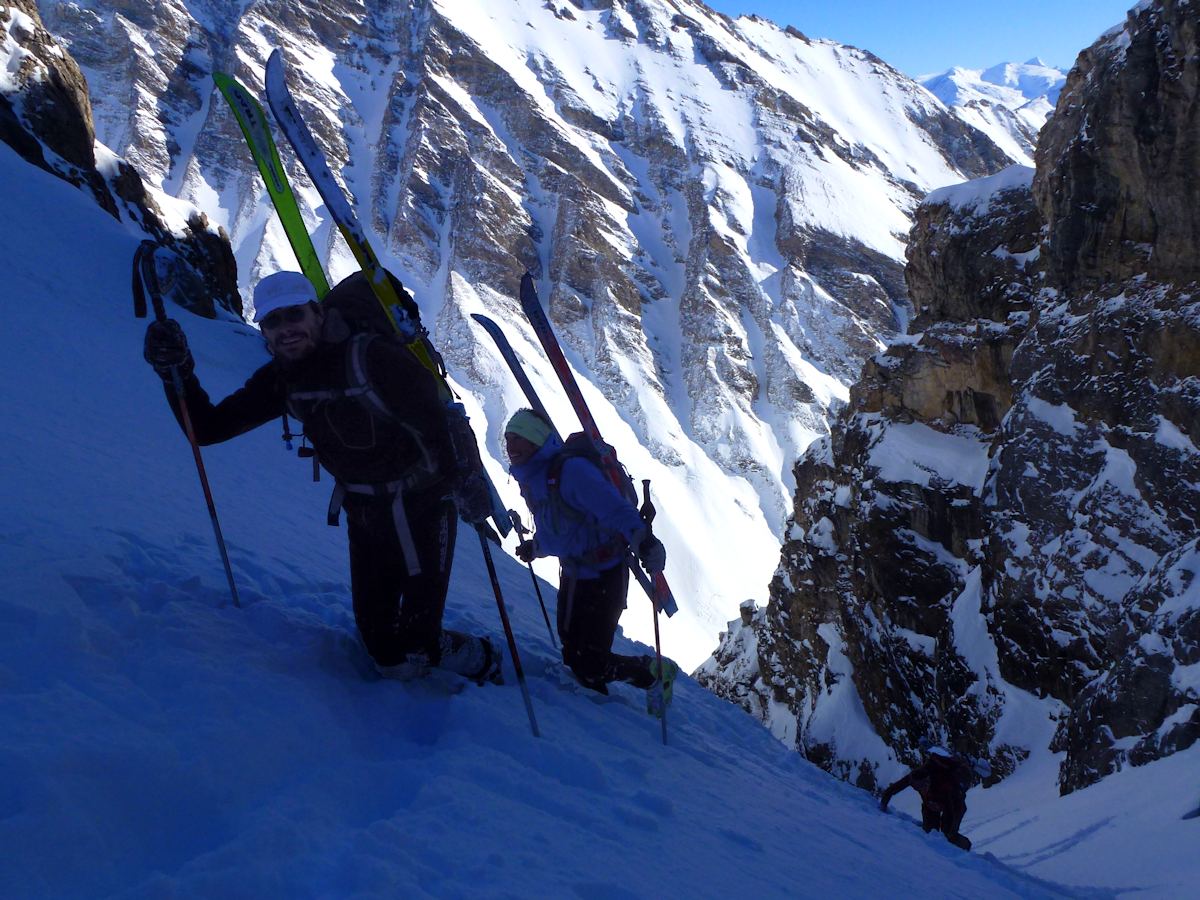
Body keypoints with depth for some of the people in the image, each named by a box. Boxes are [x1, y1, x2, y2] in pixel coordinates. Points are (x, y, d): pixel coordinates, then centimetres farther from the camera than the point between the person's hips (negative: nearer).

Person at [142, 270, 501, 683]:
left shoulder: (371, 357, -24)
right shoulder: (280, 379, -5)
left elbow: (443, 419, -23)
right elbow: (207, 427, -3)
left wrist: (464, 477, -36)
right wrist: (176, 370, -18)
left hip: (422, 506, -6)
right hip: (363, 514, 6)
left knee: (416, 649, -5)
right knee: (383, 650, 9)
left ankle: (483, 661, 26)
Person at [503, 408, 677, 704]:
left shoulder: (571, 470, -24)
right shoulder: (532, 479, 4)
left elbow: (615, 509, -35)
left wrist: (642, 539, -50)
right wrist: (536, 547, 29)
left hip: (603, 578, -9)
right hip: (572, 577, 9)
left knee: (592, 665, -7)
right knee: (574, 657, 15)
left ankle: (657, 672, 17)